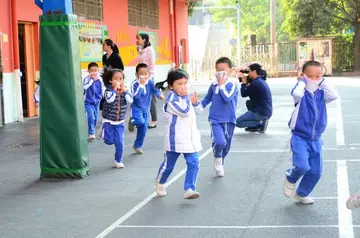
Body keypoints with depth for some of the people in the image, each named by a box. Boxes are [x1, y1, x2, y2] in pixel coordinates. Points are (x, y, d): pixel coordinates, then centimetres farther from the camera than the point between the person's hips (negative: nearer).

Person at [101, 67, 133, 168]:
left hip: (119, 122, 3)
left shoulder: (124, 90, -5)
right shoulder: (109, 90, -15)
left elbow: (130, 101, -20)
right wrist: (115, 89, -30)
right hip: (108, 121, -3)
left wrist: (124, 90, -24)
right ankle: (104, 130, 28)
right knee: (110, 141, -7)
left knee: (120, 143, -2)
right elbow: (110, 99, -36)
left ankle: (118, 161, 16)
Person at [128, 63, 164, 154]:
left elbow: (155, 91, -13)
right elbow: (135, 96, -28)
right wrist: (141, 85, -31)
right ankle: (132, 121, 4)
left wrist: (160, 94, -35)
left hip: (146, 109, 4)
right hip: (136, 108, -4)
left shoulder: (150, 83, -6)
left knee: (143, 129, 9)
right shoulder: (135, 84, -17)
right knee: (140, 121, -33)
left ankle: (137, 146, 29)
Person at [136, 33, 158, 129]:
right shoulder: (141, 51, 11)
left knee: (151, 99, -1)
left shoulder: (149, 50, -9)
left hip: (148, 77, -7)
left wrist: (150, 78, -16)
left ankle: (154, 121, 7)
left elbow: (152, 65, -12)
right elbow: (140, 64, 14)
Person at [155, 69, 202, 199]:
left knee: (193, 163, -6)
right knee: (168, 165, 9)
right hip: (175, 139, -7)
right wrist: (185, 97, -19)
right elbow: (185, 111, -26)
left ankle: (189, 189, -6)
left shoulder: (182, 96, 11)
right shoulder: (172, 98, -17)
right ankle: (159, 185, 33)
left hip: (190, 138, 7)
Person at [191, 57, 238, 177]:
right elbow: (207, 99, 15)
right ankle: (217, 158, 7)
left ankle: (220, 164, 37)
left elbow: (227, 98, -22)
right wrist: (196, 103, -2)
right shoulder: (214, 84, 4)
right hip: (215, 120, 0)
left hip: (229, 120, 0)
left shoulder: (233, 83, -7)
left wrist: (222, 85, -14)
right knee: (219, 142, -24)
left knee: (226, 146, 12)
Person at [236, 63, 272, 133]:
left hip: (262, 113, -10)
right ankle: (255, 125, 22)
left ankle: (261, 123, -7)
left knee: (238, 122, -4)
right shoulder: (261, 80, 14)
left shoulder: (256, 83, -17)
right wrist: (246, 82, 12)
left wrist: (244, 82, 4)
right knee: (249, 103, 35)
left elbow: (244, 94, -8)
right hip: (267, 111, 10)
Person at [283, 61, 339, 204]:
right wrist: (302, 82, -18)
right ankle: (290, 179, 12)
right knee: (302, 166, -22)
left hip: (315, 140, 5)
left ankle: (302, 194, 32)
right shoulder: (302, 93, -10)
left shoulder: (321, 94, 2)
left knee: (315, 172, 8)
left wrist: (324, 82, -10)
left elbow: (334, 96, -18)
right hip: (300, 138, -5)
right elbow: (296, 94, -35)